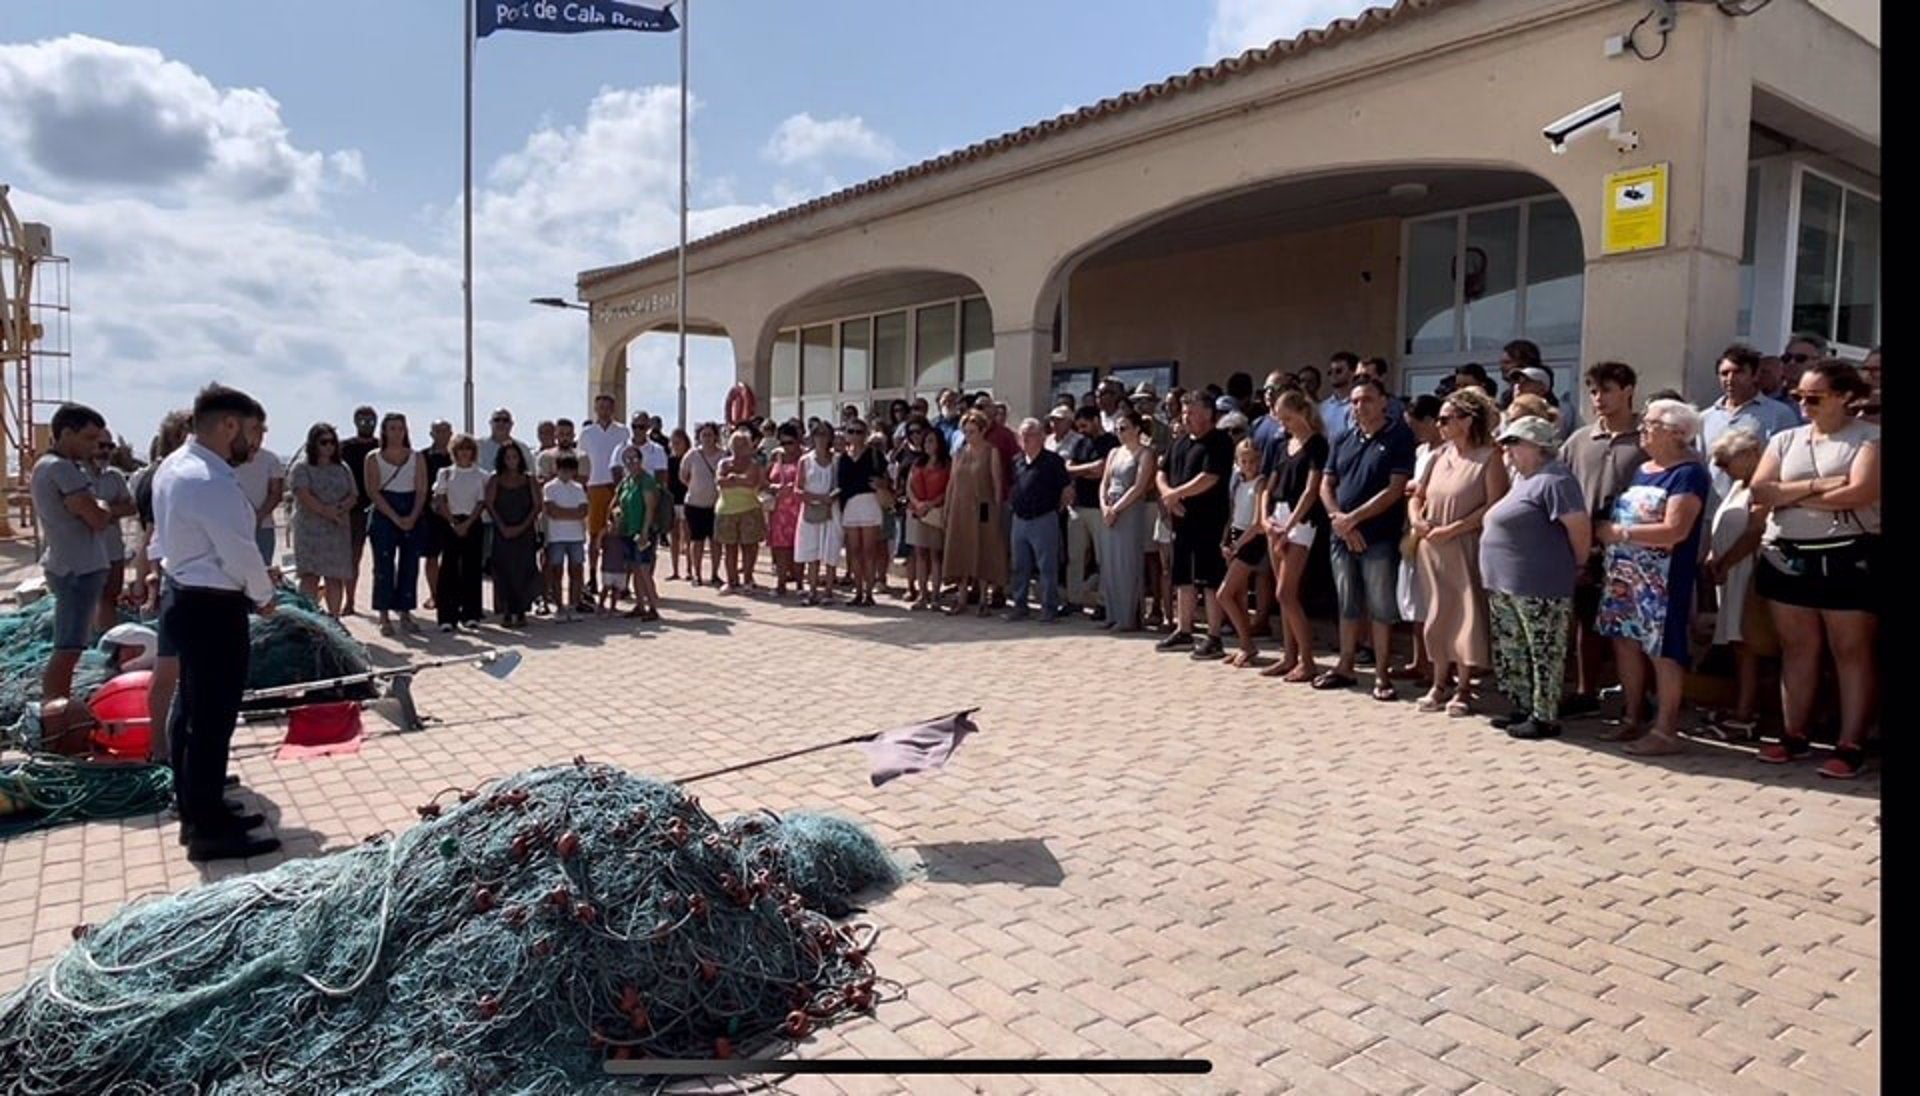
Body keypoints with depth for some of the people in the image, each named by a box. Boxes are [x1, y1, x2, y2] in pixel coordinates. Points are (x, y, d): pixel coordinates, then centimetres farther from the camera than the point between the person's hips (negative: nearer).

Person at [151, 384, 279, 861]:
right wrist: (264, 595, -3)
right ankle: (208, 832, 6)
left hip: (189, 599, 11)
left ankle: (197, 812, 33)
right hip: (214, 610, -11)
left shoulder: (175, 466, 9)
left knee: (191, 712, 20)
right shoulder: (211, 481, -24)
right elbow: (240, 553, -20)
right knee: (213, 720, -3)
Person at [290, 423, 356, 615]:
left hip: (338, 531, 4)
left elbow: (353, 497, 7)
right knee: (310, 576, -11)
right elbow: (304, 496, -10)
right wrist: (327, 512, -15)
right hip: (310, 529, -4)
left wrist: (338, 509, -12)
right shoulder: (302, 468, 3)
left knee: (335, 577, 3)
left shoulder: (342, 469, 16)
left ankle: (334, 618, 8)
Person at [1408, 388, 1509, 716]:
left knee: (1467, 616, 0)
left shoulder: (1489, 457, -7)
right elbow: (1417, 496, 17)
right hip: (1432, 549, 5)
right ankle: (1439, 685, 19)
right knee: (1438, 615, 10)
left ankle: (1463, 689, 10)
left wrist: (1453, 529, -18)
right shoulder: (1439, 455, 11)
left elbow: (1494, 506, -15)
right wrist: (1416, 520, -4)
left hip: (1466, 549, -5)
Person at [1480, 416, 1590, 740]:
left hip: (1539, 588, -11)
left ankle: (1545, 717, 7)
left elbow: (1580, 525, -19)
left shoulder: (1553, 479, -15)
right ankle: (1523, 709, 27)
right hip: (1504, 585, 11)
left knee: (1543, 653, 0)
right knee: (1510, 652, 16)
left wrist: (1577, 564, -6)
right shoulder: (1526, 479, 17)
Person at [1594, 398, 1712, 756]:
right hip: (1625, 576, 8)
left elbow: (1675, 530, -20)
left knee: (1663, 650, -2)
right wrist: (1605, 532, 2)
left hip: (1662, 580, -8)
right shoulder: (1641, 470, 17)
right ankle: (1633, 720, 22)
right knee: (1626, 642, 10)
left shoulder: (1688, 474, -11)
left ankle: (1666, 731, 5)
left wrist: (1620, 533, -15)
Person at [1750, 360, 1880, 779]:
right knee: (1797, 649, 10)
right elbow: (1759, 492, 0)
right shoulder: (1785, 440, 11)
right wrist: (1816, 486, -13)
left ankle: (1851, 745, 5)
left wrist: (1789, 496, -8)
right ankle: (1794, 735, 17)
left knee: (1852, 652, 2)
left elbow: (1859, 493, -17)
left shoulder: (1870, 439, -3)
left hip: (1848, 558, -4)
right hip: (1786, 557, 5)